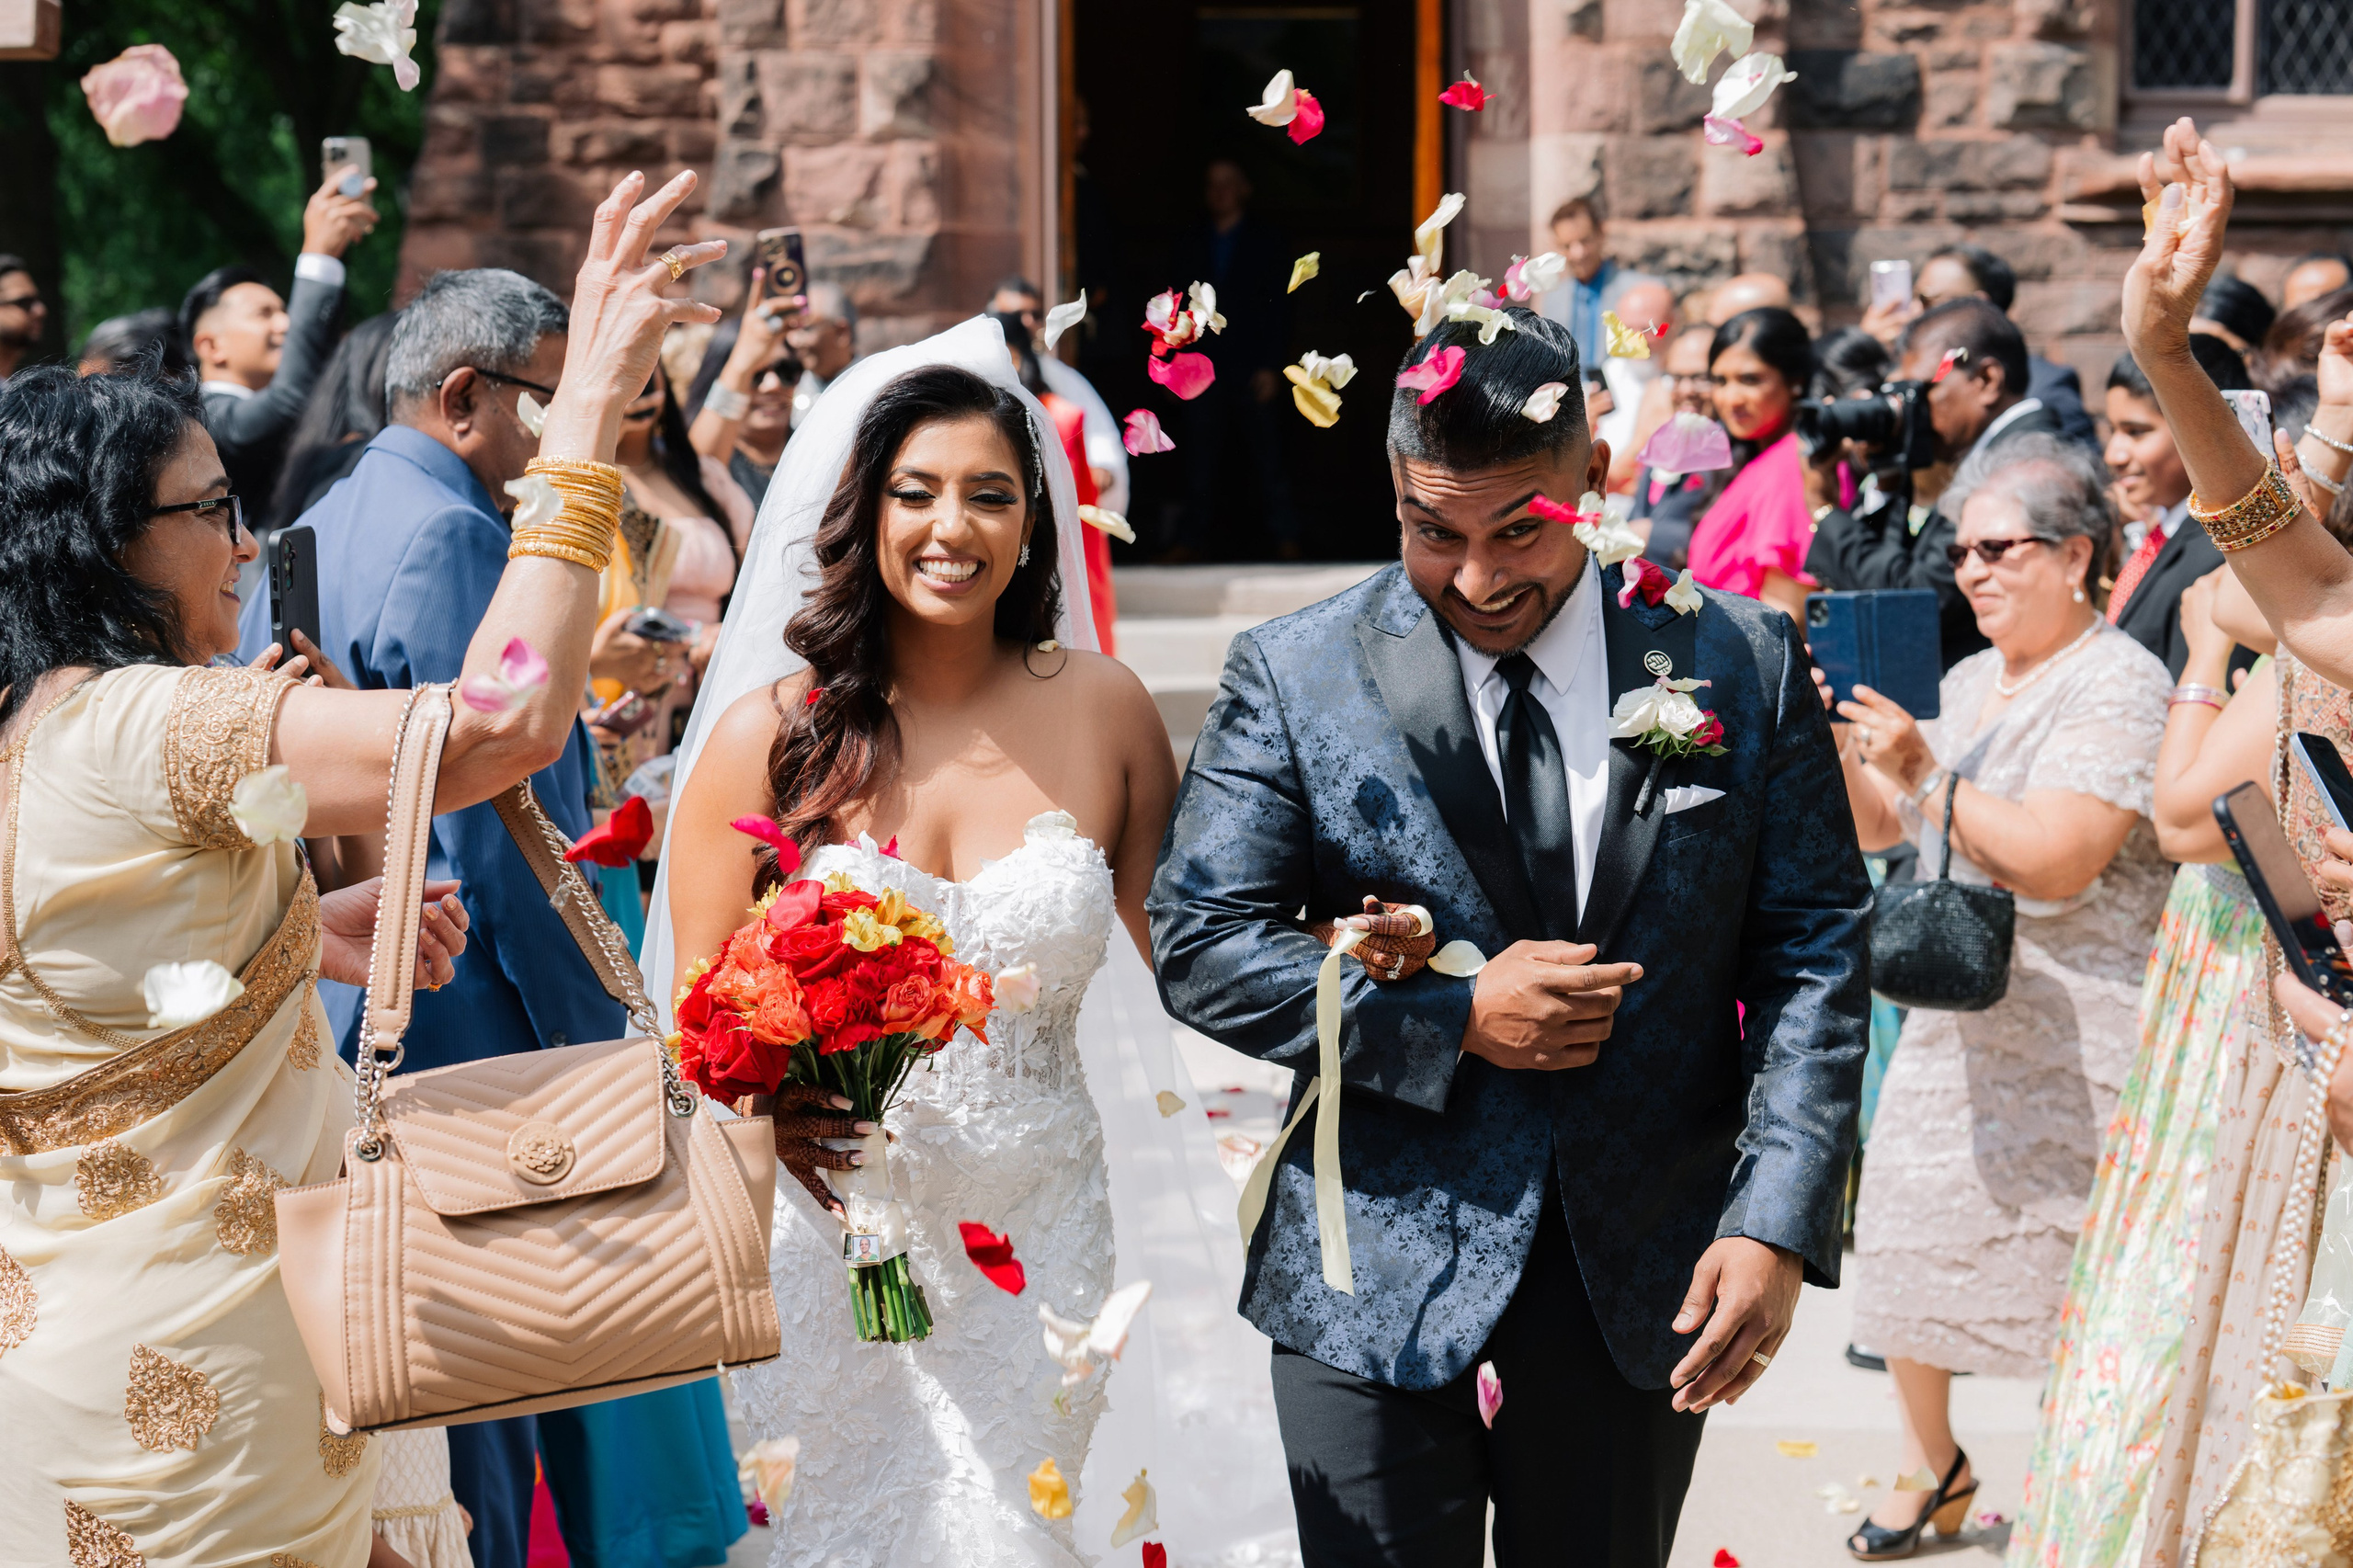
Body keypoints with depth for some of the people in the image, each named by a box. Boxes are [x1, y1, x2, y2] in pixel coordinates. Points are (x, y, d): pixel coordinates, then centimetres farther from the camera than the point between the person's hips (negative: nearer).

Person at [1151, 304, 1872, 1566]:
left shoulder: (1741, 663, -1)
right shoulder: (1293, 679, -5)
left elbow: (1813, 948, 0)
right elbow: (1199, 944, -5)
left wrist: (1777, 1226, -10)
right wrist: (1453, 1020, -16)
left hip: (1647, 1273, 2)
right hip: (1378, 1274, -1)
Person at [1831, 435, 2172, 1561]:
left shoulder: (2118, 685, -12)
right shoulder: (1970, 682, 15)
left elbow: (2057, 861, -23)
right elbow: (1877, 829, 17)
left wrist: (1928, 777, -22)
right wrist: (1839, 750, 0)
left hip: (2076, 1033, -8)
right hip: (1954, 1016, 8)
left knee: (2072, 1278, -4)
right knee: (1909, 1231, 10)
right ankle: (1931, 1464, 30)